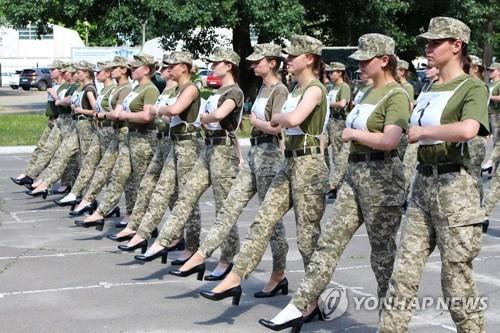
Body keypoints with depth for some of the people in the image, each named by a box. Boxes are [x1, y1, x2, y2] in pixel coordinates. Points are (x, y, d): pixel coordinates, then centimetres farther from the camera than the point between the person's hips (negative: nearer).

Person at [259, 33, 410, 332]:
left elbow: (390, 141, -23)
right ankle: (303, 305, 4)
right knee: (330, 240, 3)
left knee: (383, 251, 2)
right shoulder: (369, 93, 16)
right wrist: (353, 132, 3)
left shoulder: (396, 95, -11)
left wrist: (352, 133, -13)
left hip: (381, 177, -8)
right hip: (355, 172, 9)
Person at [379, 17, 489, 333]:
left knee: (457, 280, 1)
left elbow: (467, 129, -27)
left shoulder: (473, 87, -7)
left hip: (454, 187, -7)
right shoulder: (429, 90, 16)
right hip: (423, 183, 7)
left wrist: (423, 131, -18)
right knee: (404, 272, 5)